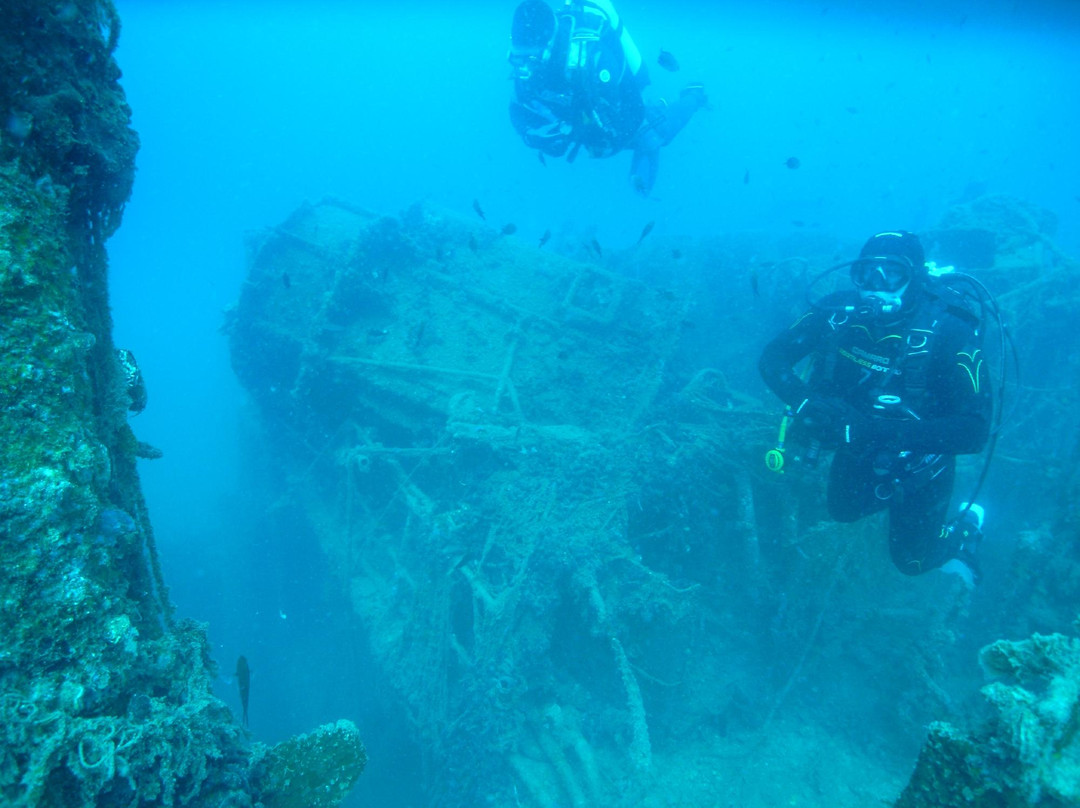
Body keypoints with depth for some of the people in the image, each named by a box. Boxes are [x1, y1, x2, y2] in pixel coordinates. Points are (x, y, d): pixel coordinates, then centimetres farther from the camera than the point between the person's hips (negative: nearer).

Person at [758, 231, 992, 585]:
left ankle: (966, 528, 42)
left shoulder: (948, 332, -34)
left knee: (911, 559, 13)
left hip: (918, 459, -4)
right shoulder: (839, 309, -24)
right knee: (843, 510, 26)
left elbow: (974, 431, -39)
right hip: (859, 450, 4)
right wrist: (804, 401, -38)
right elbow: (772, 357, -17)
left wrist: (873, 430, -46)